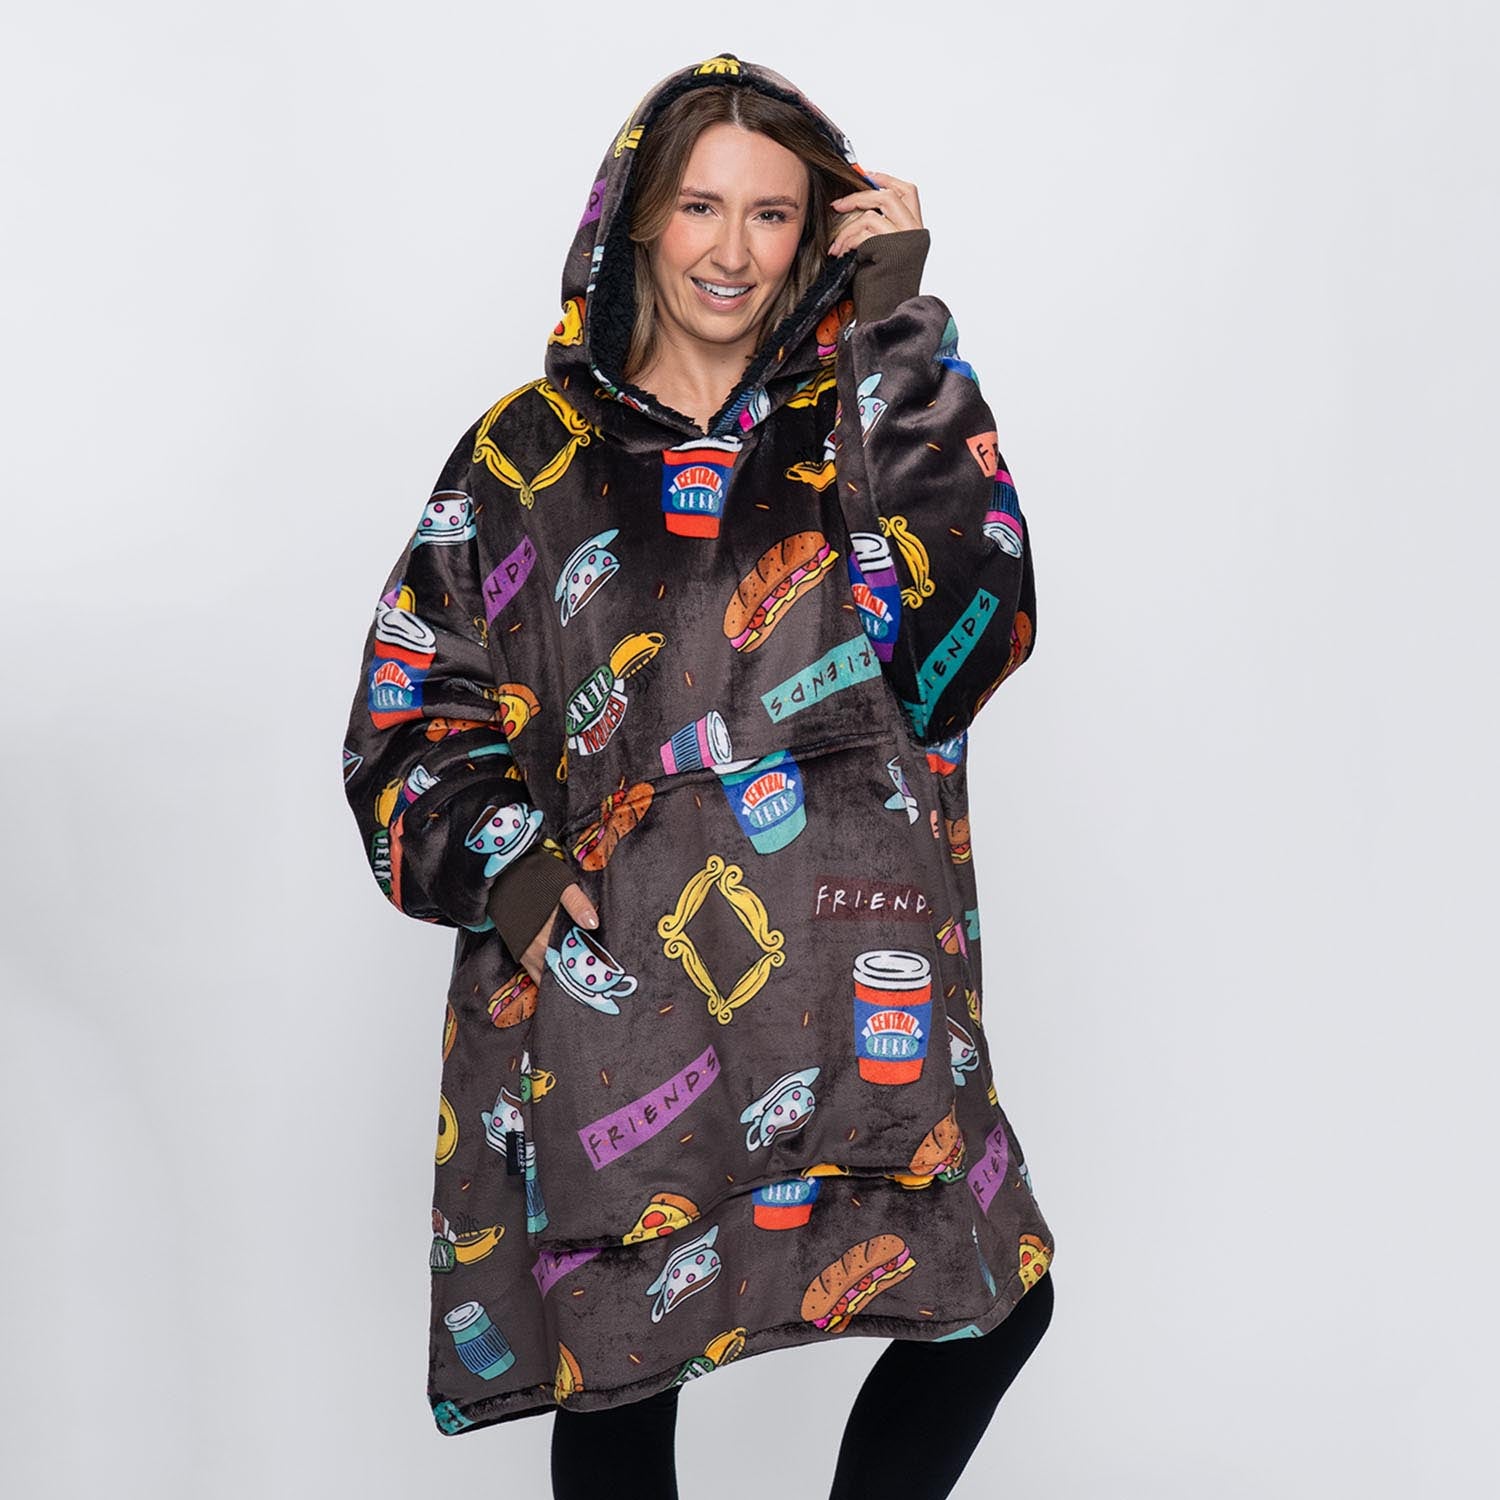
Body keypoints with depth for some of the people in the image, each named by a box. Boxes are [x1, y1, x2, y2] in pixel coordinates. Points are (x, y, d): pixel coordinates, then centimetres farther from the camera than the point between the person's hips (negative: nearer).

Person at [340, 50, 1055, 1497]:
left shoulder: (857, 425, 8)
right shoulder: (533, 452, 4)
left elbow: (972, 623, -12)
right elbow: (411, 715, 5)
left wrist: (901, 325, -10)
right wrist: (503, 867, -14)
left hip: (845, 980, 2)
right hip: (606, 987, -1)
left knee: (1000, 1301, 0)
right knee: (621, 1373, 8)